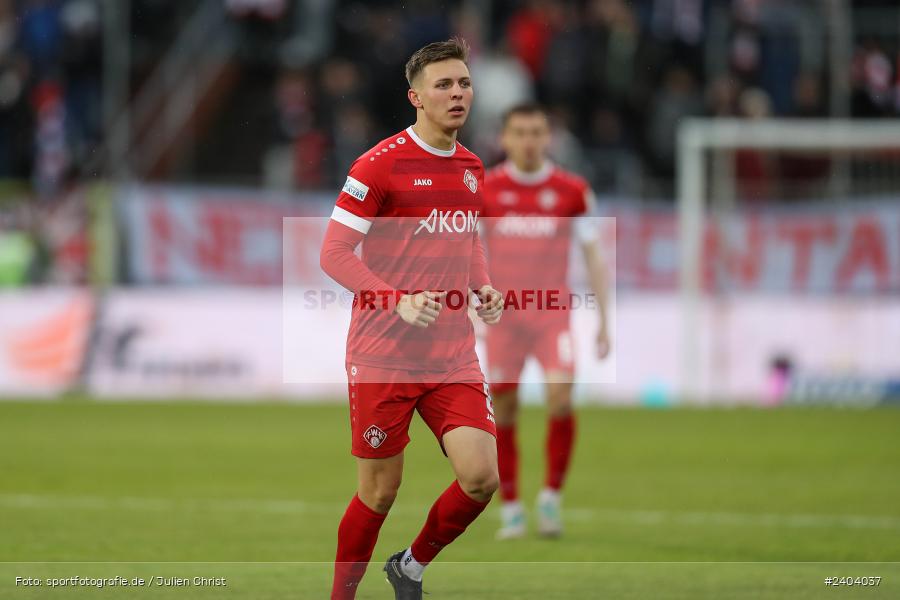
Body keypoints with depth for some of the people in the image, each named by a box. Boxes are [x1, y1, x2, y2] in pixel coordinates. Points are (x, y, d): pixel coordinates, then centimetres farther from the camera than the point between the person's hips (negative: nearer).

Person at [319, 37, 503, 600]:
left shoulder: (472, 167, 10)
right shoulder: (381, 163, -10)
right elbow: (334, 253, -10)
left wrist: (482, 288, 5)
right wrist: (398, 302, -23)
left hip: (454, 357, 5)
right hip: (383, 357, -5)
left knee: (481, 478, -9)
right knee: (380, 493, 1)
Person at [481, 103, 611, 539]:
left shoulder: (572, 191, 3)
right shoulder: (484, 189, 3)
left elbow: (593, 258, 8)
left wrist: (604, 321, 6)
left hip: (553, 312, -1)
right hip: (503, 315, 1)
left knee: (561, 396, -21)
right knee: (503, 412, 0)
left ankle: (551, 497, -4)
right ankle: (511, 510, 14)